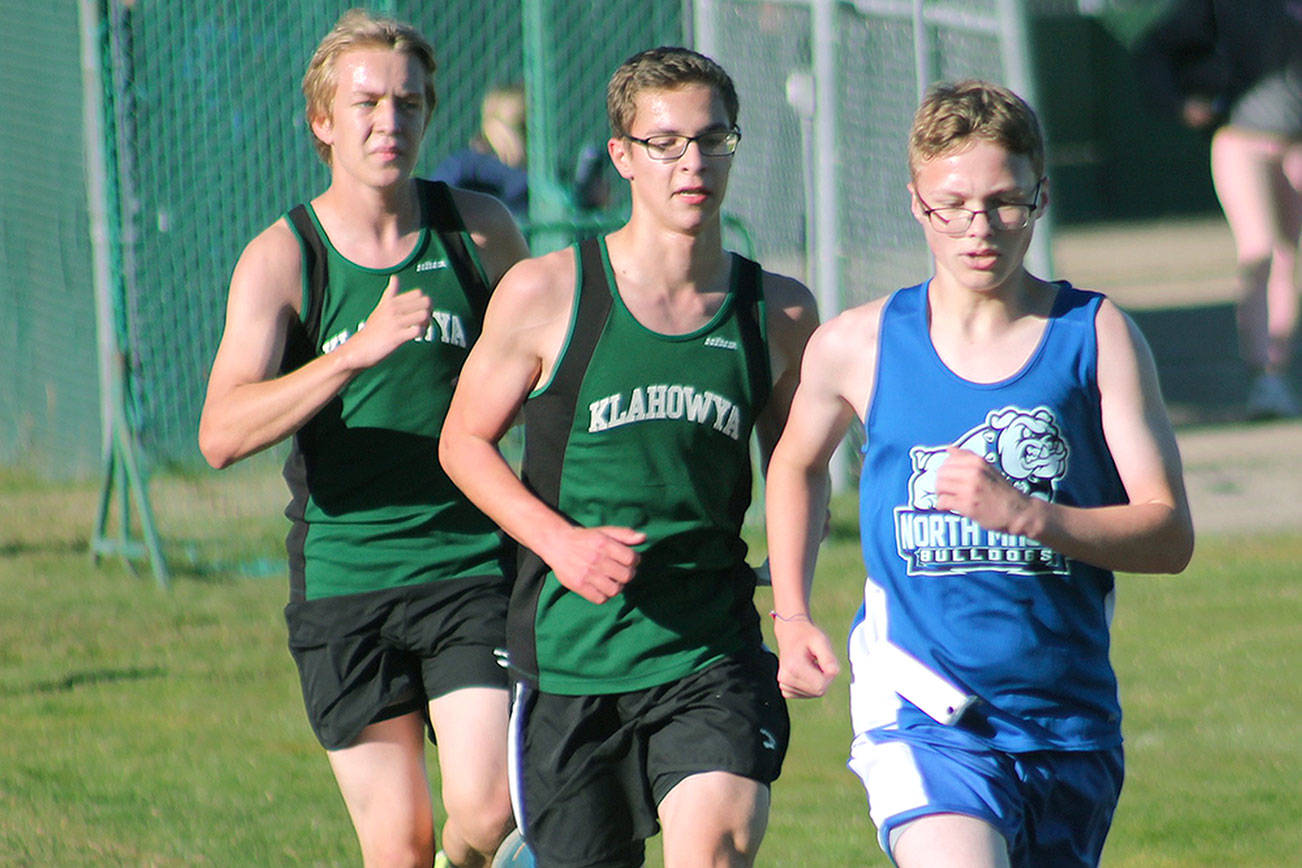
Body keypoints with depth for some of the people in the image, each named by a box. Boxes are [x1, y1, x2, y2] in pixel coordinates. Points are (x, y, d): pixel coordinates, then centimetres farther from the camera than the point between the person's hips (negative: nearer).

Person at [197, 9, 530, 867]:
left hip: (473, 565, 1)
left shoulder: (480, 231, 2)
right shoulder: (280, 260, -5)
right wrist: (355, 353, -30)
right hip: (344, 581, -1)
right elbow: (222, 435, -18)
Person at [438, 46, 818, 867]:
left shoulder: (779, 312, 3)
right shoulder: (547, 293, -3)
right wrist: (561, 541, -10)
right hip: (572, 651, 0)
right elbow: (464, 440, 6)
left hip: (712, 651, 0)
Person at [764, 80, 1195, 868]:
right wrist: (791, 618, 17)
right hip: (923, 713, -2)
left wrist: (1024, 514, -19)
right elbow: (798, 465, 25)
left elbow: (1169, 534, -5)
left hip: (1071, 724, 2)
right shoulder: (859, 346, 2)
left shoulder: (1096, 336, 0)